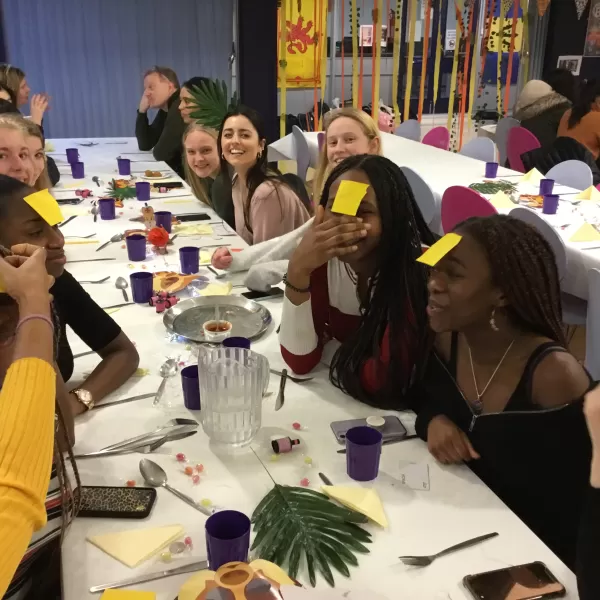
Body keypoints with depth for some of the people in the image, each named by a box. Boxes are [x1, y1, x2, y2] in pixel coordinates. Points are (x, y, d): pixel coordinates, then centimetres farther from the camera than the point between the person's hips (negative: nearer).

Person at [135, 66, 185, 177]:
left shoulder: (180, 107, -19)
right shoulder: (166, 109, 11)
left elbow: (161, 153, -20)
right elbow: (145, 145, 14)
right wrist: (142, 110, 4)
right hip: (177, 172, 8)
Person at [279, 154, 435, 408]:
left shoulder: (418, 270, -23)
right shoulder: (324, 257, -10)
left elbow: (387, 381, -24)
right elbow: (299, 361, -16)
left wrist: (334, 348, -10)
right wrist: (298, 270, -26)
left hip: (406, 407, -3)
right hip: (342, 403, 3)